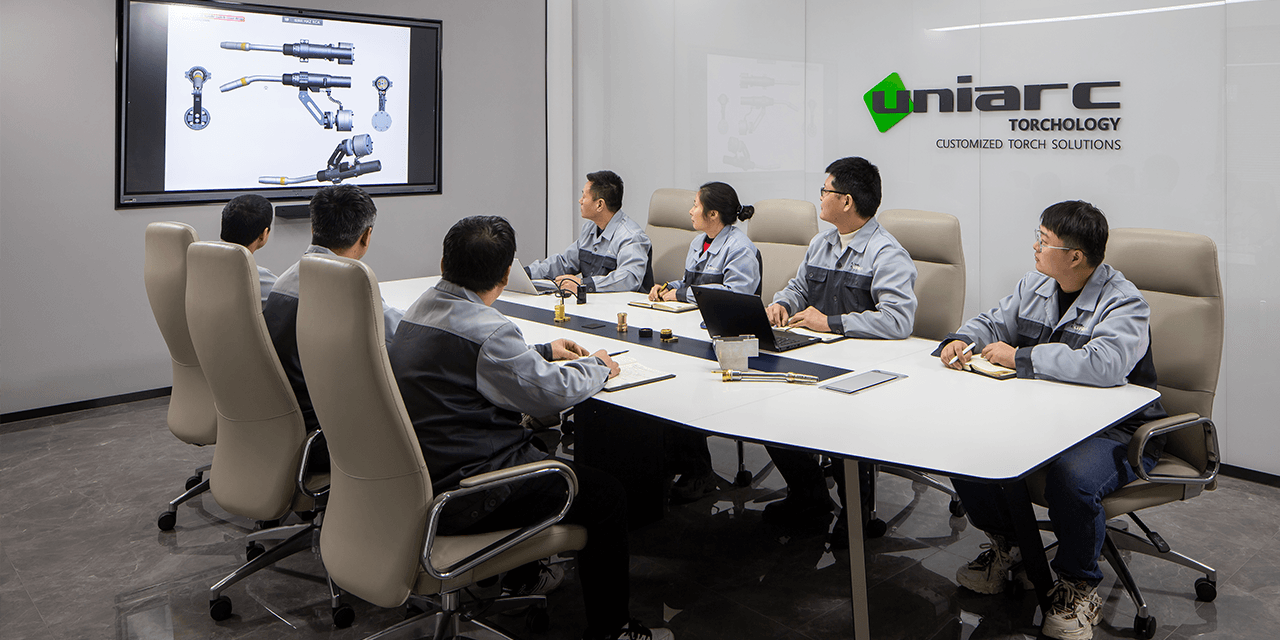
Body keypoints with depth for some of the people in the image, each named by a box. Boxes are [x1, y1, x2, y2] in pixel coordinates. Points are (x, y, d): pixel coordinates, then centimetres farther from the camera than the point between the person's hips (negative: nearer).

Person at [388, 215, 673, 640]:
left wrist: (543, 352, 23)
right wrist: (596, 366, 4)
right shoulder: (485, 328, -23)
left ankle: (520, 576, 47)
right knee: (606, 495, 1)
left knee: (537, 452, 34)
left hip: (418, 477, 10)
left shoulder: (420, 310, 7)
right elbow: (549, 392, -15)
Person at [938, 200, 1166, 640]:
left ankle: (1077, 586, -6)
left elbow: (1102, 365, -34)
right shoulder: (1035, 286, 7)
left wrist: (1019, 357, -26)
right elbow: (992, 324, 20)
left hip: (1116, 431, -7)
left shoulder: (1124, 303, -16)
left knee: (1071, 479, -36)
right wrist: (960, 342, -5)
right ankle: (1005, 543, 14)